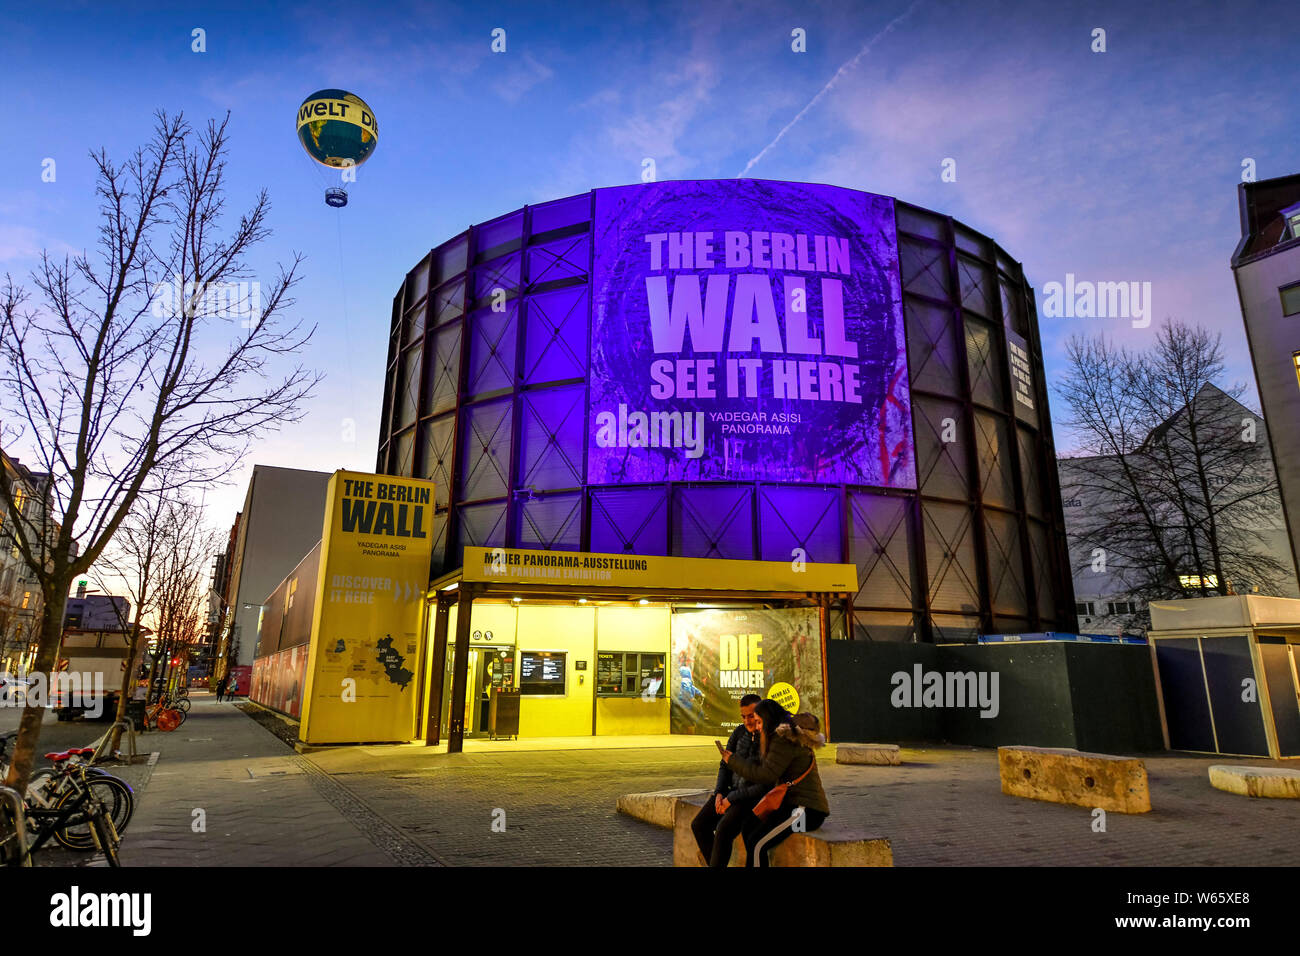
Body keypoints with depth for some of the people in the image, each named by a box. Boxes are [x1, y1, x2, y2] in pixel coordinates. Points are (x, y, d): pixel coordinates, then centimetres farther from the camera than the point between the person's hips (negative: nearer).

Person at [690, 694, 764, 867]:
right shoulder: (739, 732, 3)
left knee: (723, 830, -28)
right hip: (732, 790, 7)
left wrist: (732, 799, -17)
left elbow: (765, 786, -20)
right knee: (699, 825, -8)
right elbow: (725, 765, 12)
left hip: (753, 796, -7)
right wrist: (719, 793, -4)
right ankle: (716, 864, 5)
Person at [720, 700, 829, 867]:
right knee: (748, 828, 2)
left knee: (757, 844, -16)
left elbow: (766, 775, -16)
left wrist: (734, 761, -6)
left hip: (807, 810, -10)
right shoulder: (792, 733, 16)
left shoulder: (784, 739, -15)